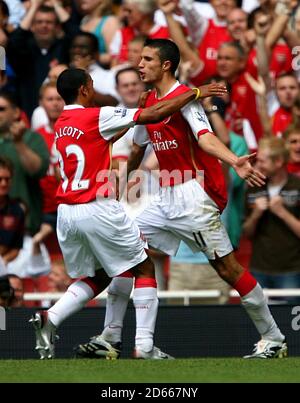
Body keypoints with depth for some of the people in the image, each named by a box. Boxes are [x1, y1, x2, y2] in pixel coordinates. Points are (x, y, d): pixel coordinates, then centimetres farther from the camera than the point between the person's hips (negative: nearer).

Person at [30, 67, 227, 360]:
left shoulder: (60, 125, 13)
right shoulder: (96, 116, -8)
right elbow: (154, 116, -11)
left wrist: (139, 109, 29)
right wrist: (195, 93, -2)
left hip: (66, 213, 7)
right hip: (98, 211, -7)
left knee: (96, 278, 21)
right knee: (144, 269, 7)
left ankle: (50, 319, -1)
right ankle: (144, 345, -2)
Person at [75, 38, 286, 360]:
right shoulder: (150, 102, 13)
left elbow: (205, 137, -28)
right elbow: (138, 147, 29)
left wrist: (235, 162, -46)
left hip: (194, 195, -8)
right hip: (167, 198, 8)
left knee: (226, 267, -8)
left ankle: (273, 339, 2)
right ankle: (110, 338, 8)